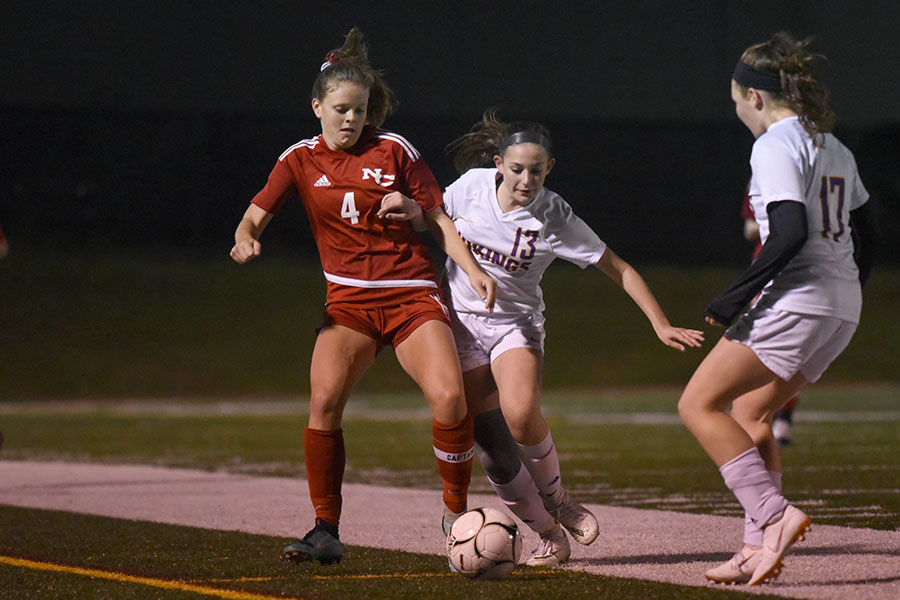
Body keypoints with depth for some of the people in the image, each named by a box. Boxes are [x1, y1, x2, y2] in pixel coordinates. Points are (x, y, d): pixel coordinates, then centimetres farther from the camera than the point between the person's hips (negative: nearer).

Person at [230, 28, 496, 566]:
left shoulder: (394, 151, 3)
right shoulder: (301, 161, 7)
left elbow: (439, 218, 7)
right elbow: (255, 216, 5)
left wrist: (474, 271, -5)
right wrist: (245, 240, -19)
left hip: (412, 294, -1)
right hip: (349, 300, 1)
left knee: (450, 399, -21)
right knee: (323, 401, -23)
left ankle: (457, 512, 2)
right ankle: (326, 530, -10)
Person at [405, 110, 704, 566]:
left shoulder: (554, 219, -15)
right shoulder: (471, 186, -9)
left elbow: (619, 270, -9)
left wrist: (661, 325, -13)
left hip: (515, 322, -2)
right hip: (459, 319, 2)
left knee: (521, 414, -29)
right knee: (491, 445, -6)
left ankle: (556, 498, -2)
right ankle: (548, 534, 8)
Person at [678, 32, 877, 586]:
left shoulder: (774, 145, -9)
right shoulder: (835, 148, 18)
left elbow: (791, 232, -21)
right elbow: (865, 234, 21)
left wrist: (737, 296, -19)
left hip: (796, 300, -9)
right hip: (843, 309, 9)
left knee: (699, 404, -5)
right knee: (749, 414, 17)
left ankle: (774, 514, -17)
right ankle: (761, 550, 9)